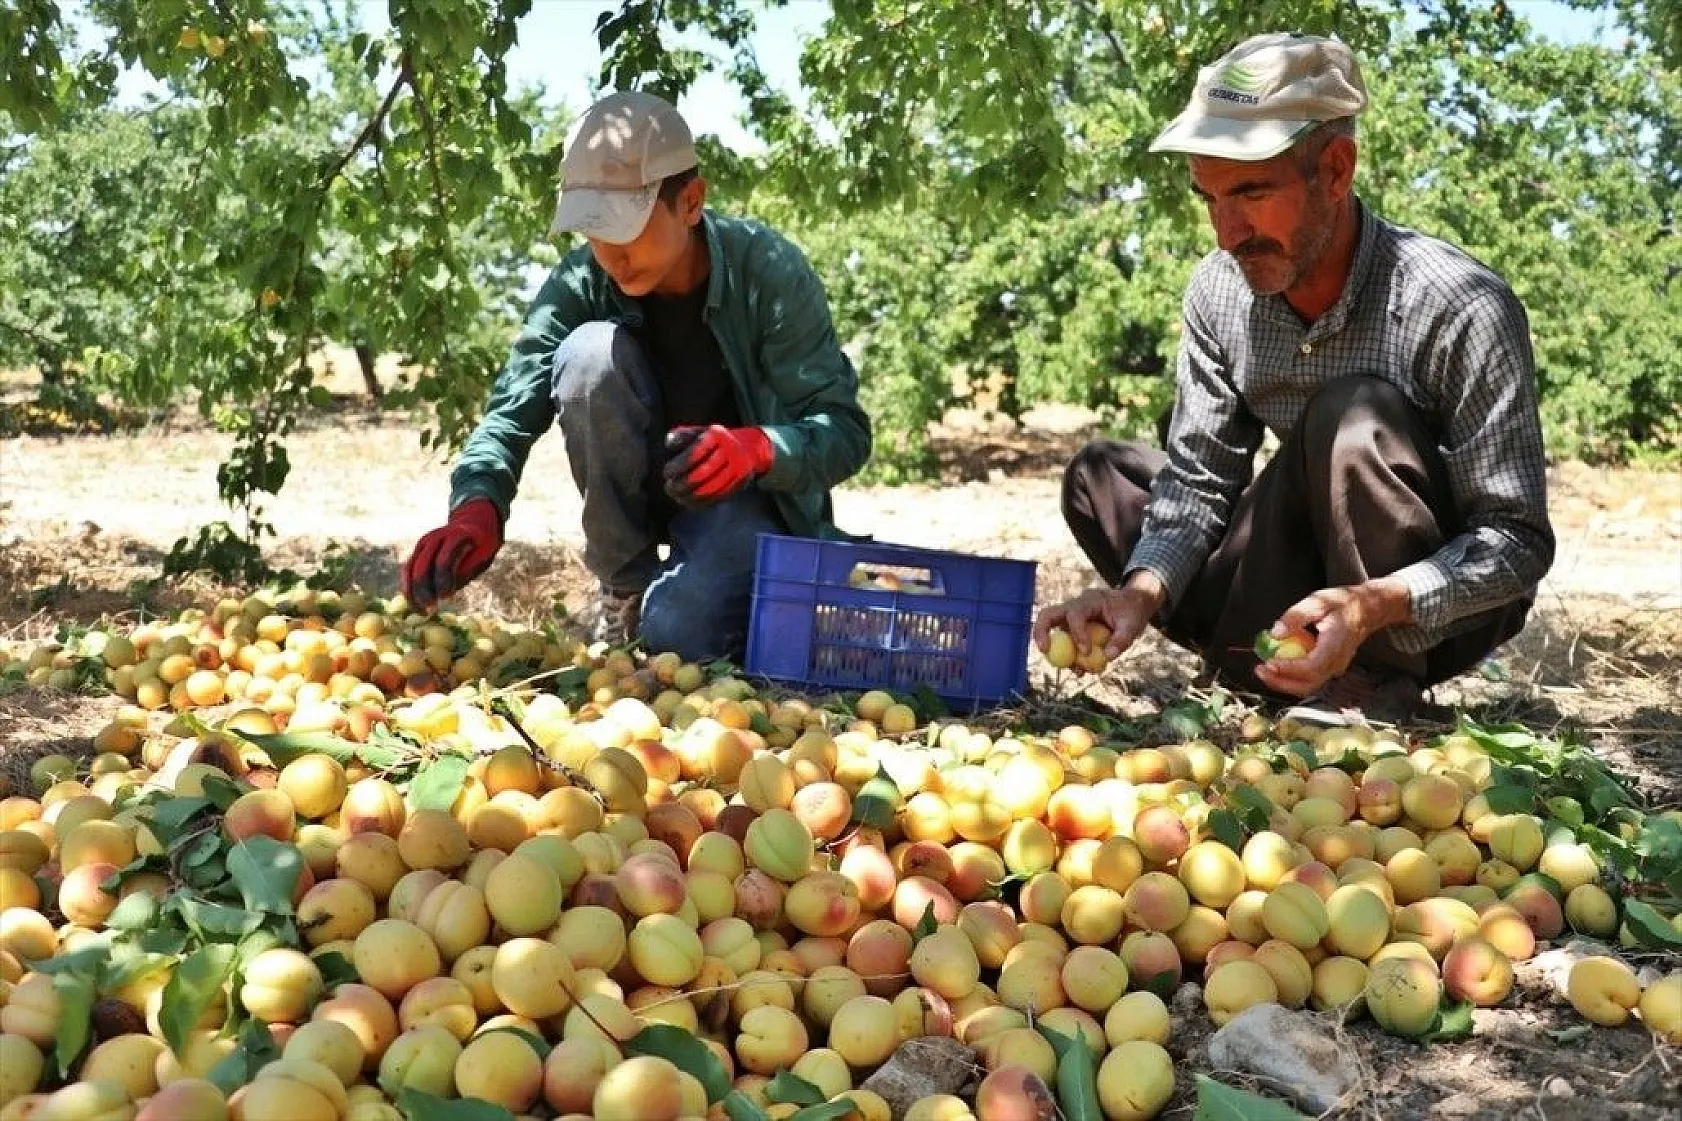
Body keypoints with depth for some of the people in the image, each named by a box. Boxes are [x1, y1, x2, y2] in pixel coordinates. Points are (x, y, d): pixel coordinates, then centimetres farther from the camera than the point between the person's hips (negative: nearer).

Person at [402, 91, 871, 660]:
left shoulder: (769, 272, -23)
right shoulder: (580, 283, -16)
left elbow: (845, 429, -22)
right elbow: (513, 409, -26)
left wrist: (756, 447, -43)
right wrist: (476, 507, -47)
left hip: (747, 494, -3)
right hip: (638, 489, 3)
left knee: (676, 634, -32)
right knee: (590, 352, -27)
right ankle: (624, 590, -11)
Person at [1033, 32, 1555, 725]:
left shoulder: (1461, 308, -25)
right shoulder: (1220, 292, -8)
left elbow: (1518, 540, -23)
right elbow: (1197, 476, -5)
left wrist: (1375, 606, -41)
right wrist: (1143, 590, -24)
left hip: (1445, 608, -6)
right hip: (1312, 589, 6)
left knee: (1354, 414, -32)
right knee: (1097, 477, 0)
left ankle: (1377, 694, -18)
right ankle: (1291, 681, -6)